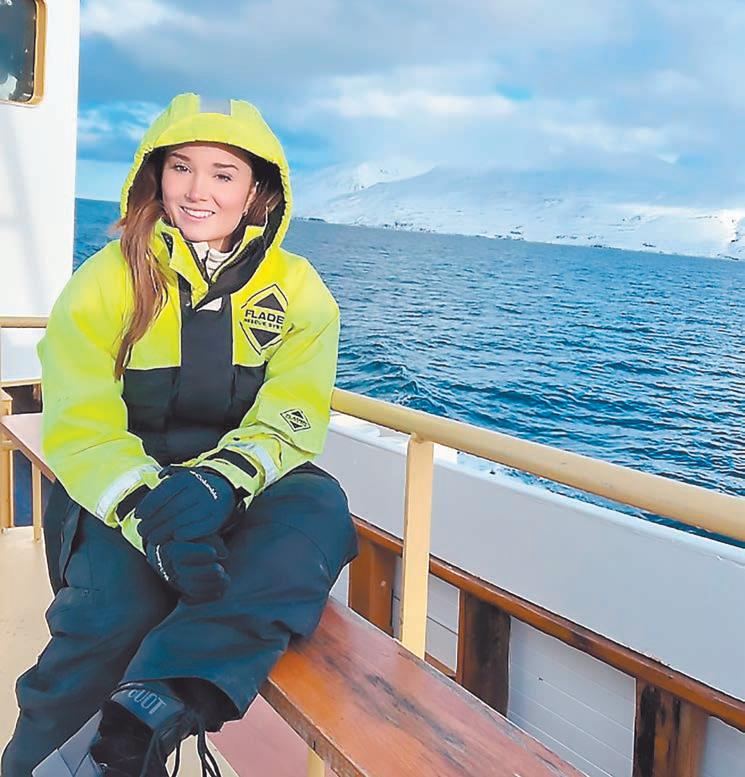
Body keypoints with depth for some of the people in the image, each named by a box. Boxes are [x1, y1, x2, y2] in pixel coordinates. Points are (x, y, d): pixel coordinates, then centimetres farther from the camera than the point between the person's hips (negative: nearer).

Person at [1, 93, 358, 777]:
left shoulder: (298, 291, 4)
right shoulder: (107, 280, 0)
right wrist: (146, 510, -30)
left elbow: (289, 422, -6)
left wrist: (219, 482, -28)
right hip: (119, 488, -1)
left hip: (246, 487, 2)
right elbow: (81, 429, -9)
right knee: (118, 600, -32)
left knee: (319, 509, -32)